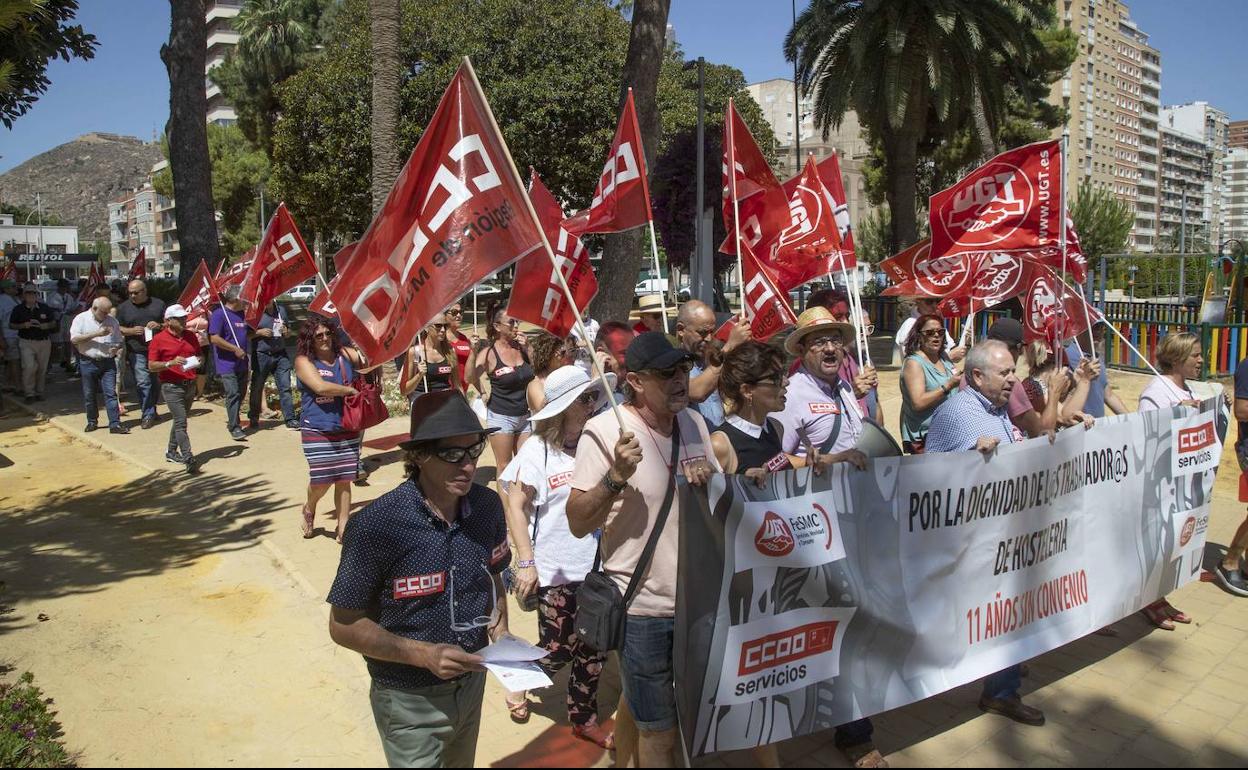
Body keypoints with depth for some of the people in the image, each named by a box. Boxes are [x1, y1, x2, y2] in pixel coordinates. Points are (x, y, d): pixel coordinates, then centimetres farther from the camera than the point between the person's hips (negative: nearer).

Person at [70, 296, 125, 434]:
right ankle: (92, 422, 23)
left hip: (108, 362, 1)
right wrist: (96, 334, -18)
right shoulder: (81, 319, -1)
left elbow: (118, 341, 16)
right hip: (88, 362, -1)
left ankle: (115, 424, -7)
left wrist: (115, 348, -8)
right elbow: (74, 339, -12)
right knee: (89, 395, 8)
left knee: (111, 393, -5)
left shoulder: (112, 321, 8)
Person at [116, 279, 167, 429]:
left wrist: (159, 325, -9)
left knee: (156, 382, 8)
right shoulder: (123, 307, 8)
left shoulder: (158, 304, 8)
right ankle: (148, 415, -3)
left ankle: (151, 412, 24)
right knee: (143, 383, -9)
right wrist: (131, 331, -10)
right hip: (137, 353, -1)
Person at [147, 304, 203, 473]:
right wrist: (171, 363, -22)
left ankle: (171, 451, 30)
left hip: (190, 385, 6)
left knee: (179, 420, 16)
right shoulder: (159, 339, -6)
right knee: (181, 423, -11)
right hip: (172, 387, -6)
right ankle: (189, 459, -15)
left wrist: (200, 361, -1)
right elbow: (151, 366, -6)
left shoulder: (190, 336, 10)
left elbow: (199, 356, 23)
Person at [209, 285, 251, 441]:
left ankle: (233, 420, 30)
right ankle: (234, 428, -10)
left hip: (242, 363, 8)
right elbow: (214, 338, -18)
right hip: (227, 364, -8)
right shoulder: (219, 314, -12)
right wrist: (235, 349, -18)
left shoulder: (241, 314, 12)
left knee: (241, 393, 14)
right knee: (233, 394, -13)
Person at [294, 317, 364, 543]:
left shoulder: (345, 354, 6)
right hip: (317, 431, -3)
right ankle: (309, 509, 32)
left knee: (344, 480, 5)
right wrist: (351, 390, -11)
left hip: (347, 430, 3)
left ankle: (343, 529, 17)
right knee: (322, 480, -3)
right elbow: (321, 387, -19)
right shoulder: (304, 361, -6)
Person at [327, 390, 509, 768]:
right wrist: (422, 654, -27)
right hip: (411, 699, -5)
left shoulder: (488, 505, -11)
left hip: (472, 683, 5)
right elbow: (344, 625, -17)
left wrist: (502, 635, -8)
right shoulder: (376, 524, -26)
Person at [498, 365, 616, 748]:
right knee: (557, 650, 6)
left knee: (594, 648, 12)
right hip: (556, 571, -4)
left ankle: (583, 717, 34)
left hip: (597, 566, 4)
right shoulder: (538, 451, -11)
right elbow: (515, 507, -8)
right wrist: (526, 563, -12)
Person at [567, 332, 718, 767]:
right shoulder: (606, 430, -16)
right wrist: (616, 477, -31)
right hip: (644, 608, -6)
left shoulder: (694, 422, 3)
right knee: (659, 732, 9)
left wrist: (709, 480, -9)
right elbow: (578, 524, -15)